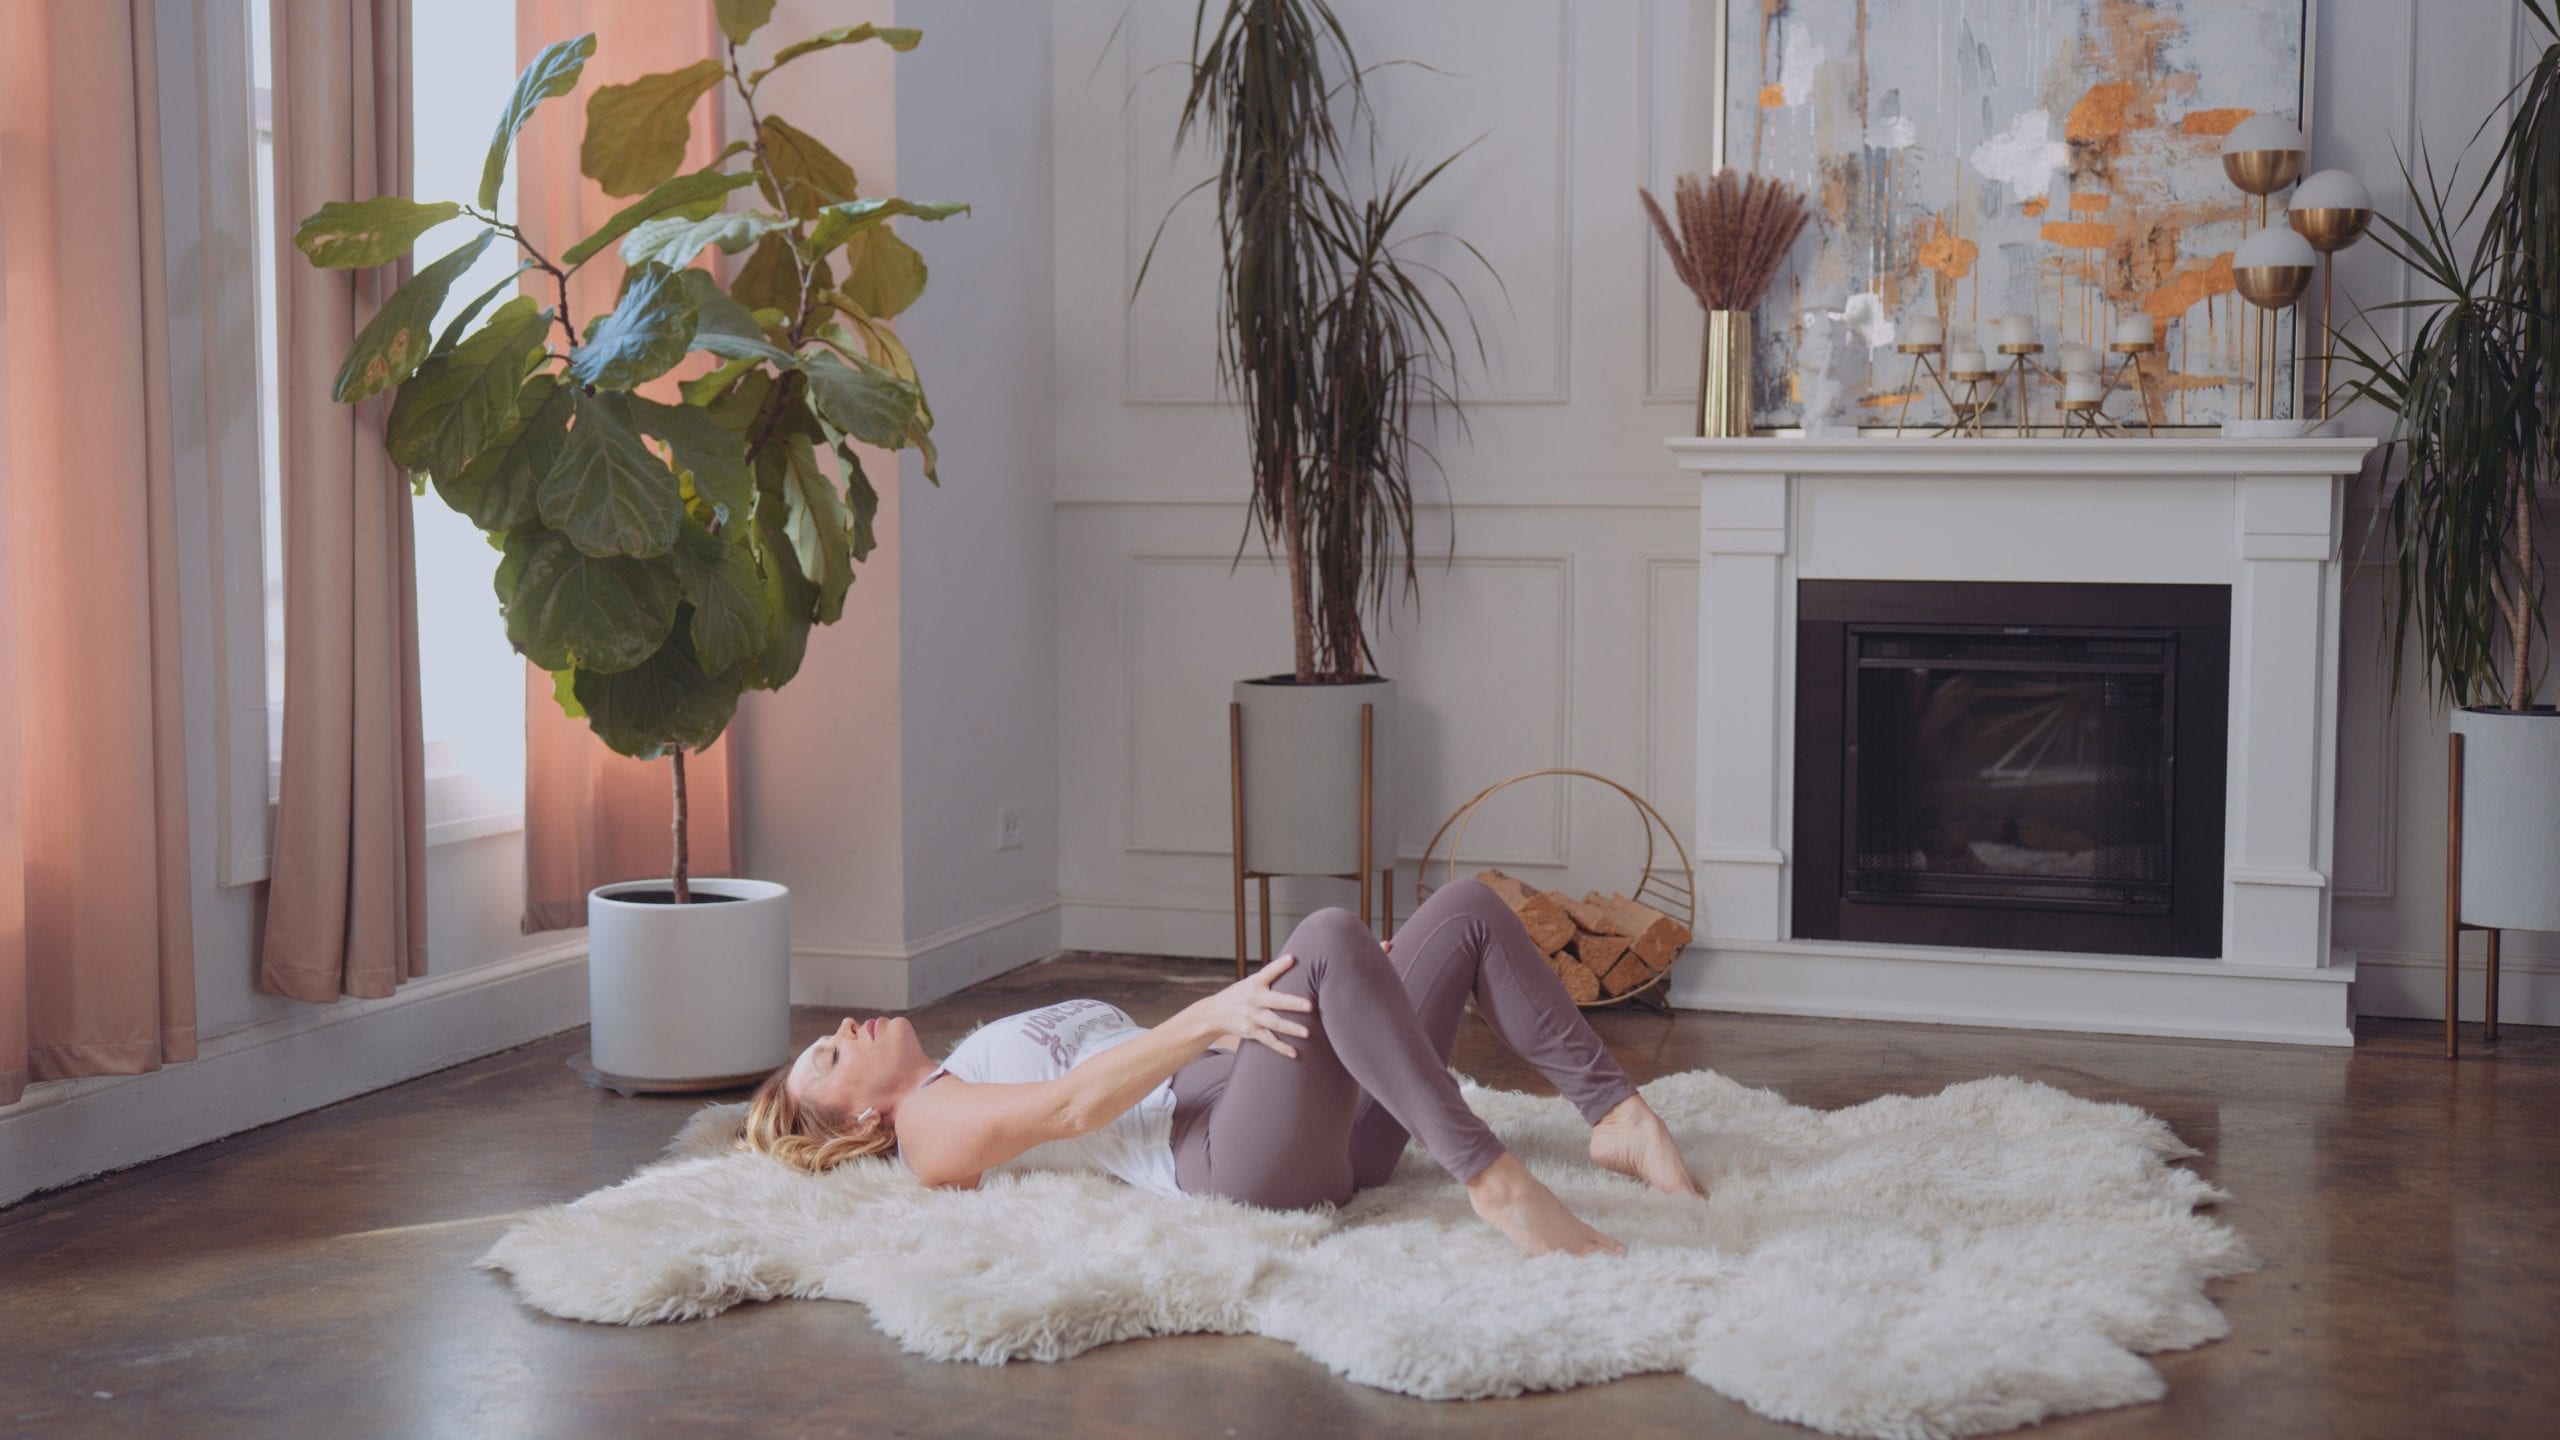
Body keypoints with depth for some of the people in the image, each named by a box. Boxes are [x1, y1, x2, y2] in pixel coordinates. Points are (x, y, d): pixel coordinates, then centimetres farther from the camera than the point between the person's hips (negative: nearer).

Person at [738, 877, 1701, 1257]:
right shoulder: (931, 1123, 9)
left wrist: (1341, 993, 23)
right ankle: (1491, 1181, -37)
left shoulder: (976, 1065, 35)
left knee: (1469, 908, -1)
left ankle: (1614, 1115, -12)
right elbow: (1072, 1105, -10)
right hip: (1238, 1155, -9)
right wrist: (1209, 1017, -24)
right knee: (1328, 933, -33)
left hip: (1327, 1126, 9)